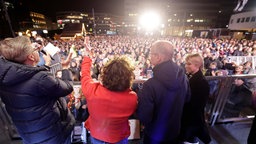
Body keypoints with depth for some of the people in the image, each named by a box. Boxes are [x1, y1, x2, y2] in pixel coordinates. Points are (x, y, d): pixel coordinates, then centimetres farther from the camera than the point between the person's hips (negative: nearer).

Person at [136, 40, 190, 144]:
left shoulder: (150, 85, -35)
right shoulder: (183, 77, -14)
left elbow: (144, 117, -28)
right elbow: (186, 99, 3)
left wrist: (140, 99, -12)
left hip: (154, 135, -4)